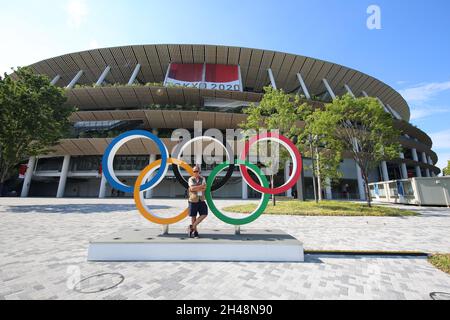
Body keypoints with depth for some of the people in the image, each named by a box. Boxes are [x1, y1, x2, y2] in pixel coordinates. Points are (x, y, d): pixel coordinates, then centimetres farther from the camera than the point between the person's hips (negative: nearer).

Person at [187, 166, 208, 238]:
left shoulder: (203, 179, 5)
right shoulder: (191, 179, -2)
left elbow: (204, 188, -11)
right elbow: (192, 188, -18)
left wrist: (195, 188, -18)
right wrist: (201, 186, -15)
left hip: (201, 200, 3)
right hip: (193, 200, -3)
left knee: (204, 214, -4)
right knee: (193, 216, 5)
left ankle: (192, 227, 8)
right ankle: (195, 232, 21)